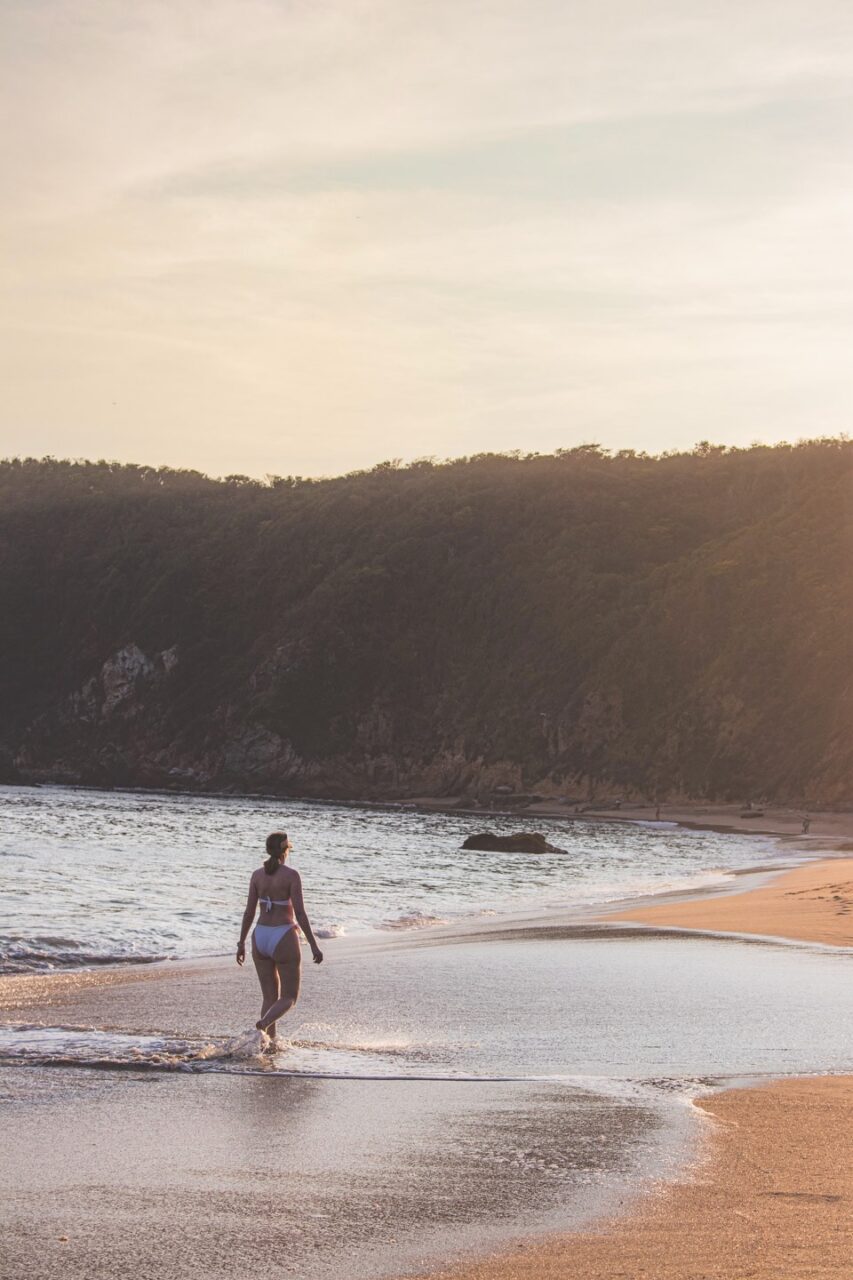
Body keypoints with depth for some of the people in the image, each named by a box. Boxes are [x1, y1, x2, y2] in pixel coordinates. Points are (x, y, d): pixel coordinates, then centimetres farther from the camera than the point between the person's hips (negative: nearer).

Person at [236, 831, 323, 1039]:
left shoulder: (257, 875, 2)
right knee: (289, 998, 7)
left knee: (270, 997, 14)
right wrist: (314, 945, -11)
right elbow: (300, 913, -15)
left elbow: (249, 912, 4)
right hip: (284, 939, -5)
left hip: (261, 938, 5)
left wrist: (241, 943, 13)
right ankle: (263, 1024, -21)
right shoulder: (291, 875, -12)